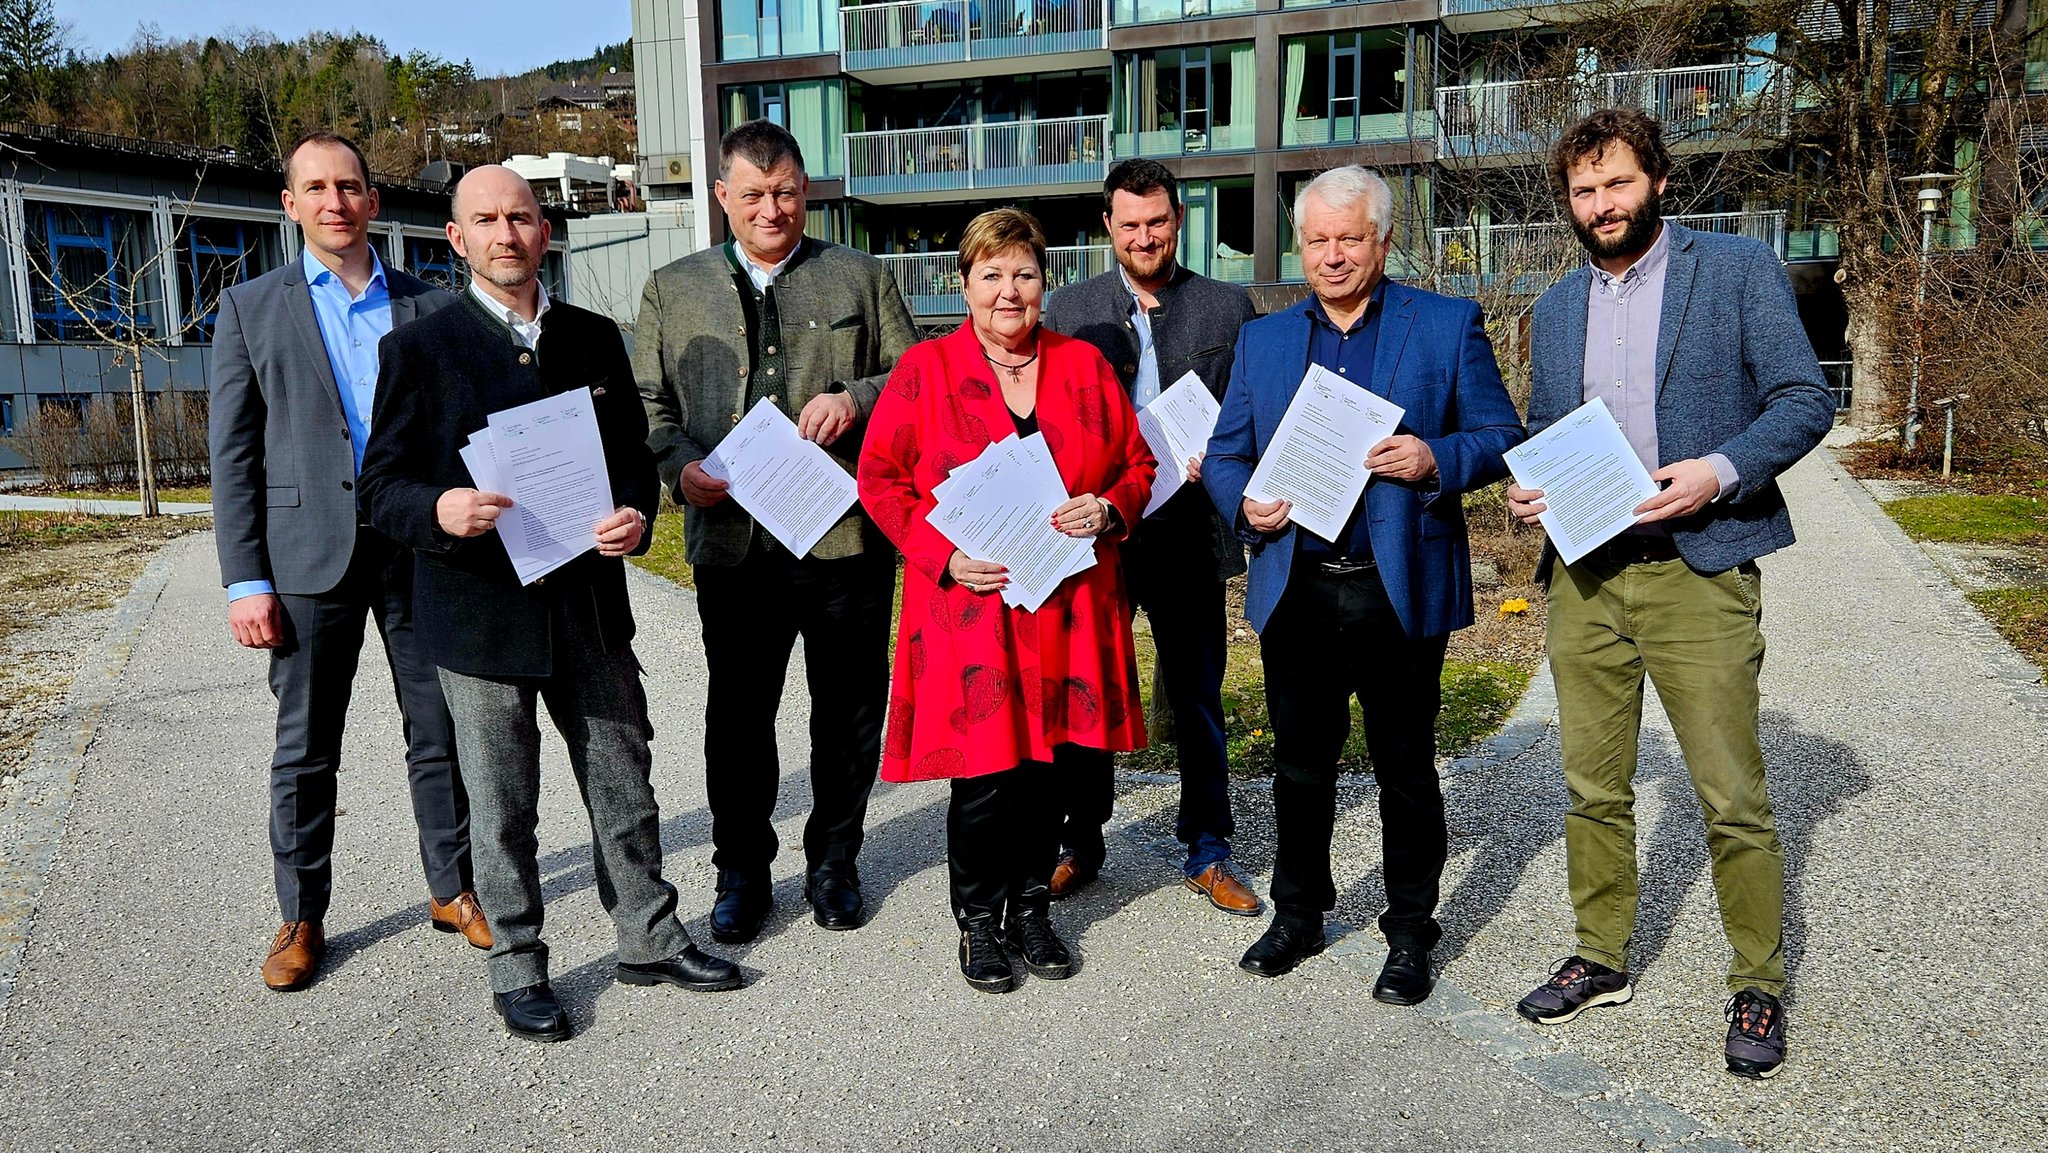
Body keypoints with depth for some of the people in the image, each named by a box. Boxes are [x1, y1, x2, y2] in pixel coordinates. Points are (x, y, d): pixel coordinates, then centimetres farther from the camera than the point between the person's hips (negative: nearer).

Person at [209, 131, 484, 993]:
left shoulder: (430, 306, 9)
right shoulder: (250, 308, 6)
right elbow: (233, 454, 2)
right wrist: (246, 580, -5)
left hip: (422, 545, 1)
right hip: (310, 552, -1)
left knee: (440, 731, 8)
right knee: (305, 748, 6)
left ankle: (452, 888, 23)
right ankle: (302, 917, 20)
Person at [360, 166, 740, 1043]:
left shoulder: (594, 339, 8)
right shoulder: (419, 350, -2)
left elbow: (632, 451, 12)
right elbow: (383, 484, -4)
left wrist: (634, 514, -9)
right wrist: (440, 510, -27)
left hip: (590, 604, 3)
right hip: (482, 612, -3)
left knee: (625, 787, 14)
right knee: (503, 812, 9)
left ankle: (649, 938, 31)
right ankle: (516, 970, 25)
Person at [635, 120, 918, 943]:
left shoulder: (862, 278, 9)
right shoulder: (673, 290, 12)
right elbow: (648, 404, 10)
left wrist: (856, 400, -11)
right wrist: (682, 466, -9)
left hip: (847, 534, 0)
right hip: (732, 536, 1)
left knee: (848, 709, 9)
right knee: (737, 714, 9)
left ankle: (834, 861, 27)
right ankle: (741, 871, 26)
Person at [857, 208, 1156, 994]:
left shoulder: (1084, 365, 9)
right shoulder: (924, 369, 0)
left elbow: (1136, 464, 14)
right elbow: (880, 477, 0)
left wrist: (1109, 509, -8)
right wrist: (943, 555, -12)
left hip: (1069, 609, 3)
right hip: (968, 606, -3)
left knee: (1053, 765, 9)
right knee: (986, 775, 0)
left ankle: (1031, 910, 30)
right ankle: (978, 922, 22)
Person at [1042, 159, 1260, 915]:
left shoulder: (1228, 308, 4)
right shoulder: (1068, 309, 7)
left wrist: (1213, 461, -14)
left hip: (1189, 535, -1)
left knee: (1197, 697, 8)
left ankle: (1207, 852, 22)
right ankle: (1081, 842, 26)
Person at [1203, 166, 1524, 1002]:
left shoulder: (1447, 326, 3)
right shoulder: (1262, 339, 12)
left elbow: (1501, 435, 1)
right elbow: (1224, 453, 12)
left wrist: (1436, 460, -19)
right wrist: (1245, 503, -9)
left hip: (1400, 591, -3)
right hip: (1295, 590, 3)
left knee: (1405, 769, 8)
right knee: (1299, 767, 14)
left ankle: (1410, 933, 24)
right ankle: (1297, 914, 32)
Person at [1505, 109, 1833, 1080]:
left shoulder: (1738, 271, 0)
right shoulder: (1556, 308, 15)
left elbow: (1804, 400, -3)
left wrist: (1718, 472, -19)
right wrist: (1524, 488, -1)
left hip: (1696, 572, -4)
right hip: (1583, 574, 5)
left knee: (1732, 800, 0)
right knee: (1592, 789, 12)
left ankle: (1756, 987, 17)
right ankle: (1600, 960, 28)